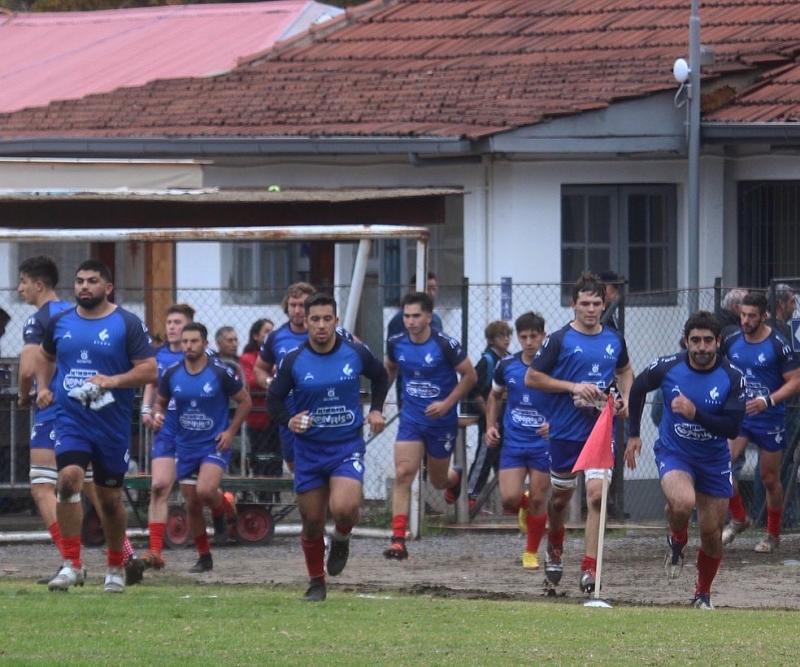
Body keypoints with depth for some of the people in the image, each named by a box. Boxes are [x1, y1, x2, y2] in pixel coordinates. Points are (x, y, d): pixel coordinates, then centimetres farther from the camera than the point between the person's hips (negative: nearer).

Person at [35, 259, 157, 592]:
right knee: (68, 479, -21)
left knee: (109, 498, 8)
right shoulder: (60, 322, 7)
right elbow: (45, 356, 27)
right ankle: (72, 565, -18)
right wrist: (42, 387, 10)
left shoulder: (128, 324, -4)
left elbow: (149, 370, -9)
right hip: (71, 420, 1)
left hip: (113, 424, -1)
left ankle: (115, 568, 27)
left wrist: (113, 381, -22)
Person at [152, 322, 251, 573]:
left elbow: (244, 401, -1)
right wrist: (157, 415, -10)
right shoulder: (172, 374, -1)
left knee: (205, 491, -27)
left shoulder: (221, 372, -11)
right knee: (192, 504, 6)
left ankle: (224, 506, 9)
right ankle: (204, 557, 19)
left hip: (215, 444, -4)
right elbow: (160, 402, 13)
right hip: (185, 446, 4)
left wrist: (230, 431, -9)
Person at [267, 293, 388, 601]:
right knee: (312, 521, 5)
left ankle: (341, 539, 12)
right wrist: (289, 420, -17)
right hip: (308, 450, 1)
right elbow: (274, 399, 3)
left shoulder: (356, 353, -4)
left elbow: (380, 377, 17)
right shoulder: (294, 361, -6)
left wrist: (376, 410, 5)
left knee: (343, 508, -24)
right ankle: (316, 583, 25)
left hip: (347, 447, -1)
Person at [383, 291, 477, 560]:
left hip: (441, 420, -2)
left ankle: (455, 477, 54)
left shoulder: (445, 345, -17)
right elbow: (389, 370, 17)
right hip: (411, 419, 2)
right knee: (403, 474, -15)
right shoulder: (396, 344, -4)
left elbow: (470, 376, -8)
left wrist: (447, 404, -16)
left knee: (437, 480, 13)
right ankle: (398, 540, -17)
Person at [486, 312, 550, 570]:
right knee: (509, 499, -8)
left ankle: (531, 553, 18)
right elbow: (494, 396, 18)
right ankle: (525, 506, 28)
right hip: (512, 442, 2)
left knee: (537, 502, 1)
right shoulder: (507, 366, 0)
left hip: (543, 444, -2)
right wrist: (491, 426, 5)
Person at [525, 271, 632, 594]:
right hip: (565, 431, -1)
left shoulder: (614, 339, 6)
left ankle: (589, 568, -14)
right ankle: (555, 549, 42)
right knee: (561, 496, 13)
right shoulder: (560, 340, -6)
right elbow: (532, 377, -6)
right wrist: (573, 387, -15)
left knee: (596, 494, -14)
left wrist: (625, 398, 6)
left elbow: (624, 371, 25)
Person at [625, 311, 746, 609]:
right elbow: (638, 389, 8)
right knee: (682, 502, -33)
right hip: (673, 453, -1)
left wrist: (695, 413, -32)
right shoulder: (668, 367, -13)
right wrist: (633, 434, 9)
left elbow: (732, 428, -20)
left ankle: (703, 594, 29)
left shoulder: (732, 377, -15)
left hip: (714, 460, 1)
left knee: (712, 534, 5)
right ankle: (677, 541, 3)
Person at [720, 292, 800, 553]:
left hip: (769, 420, -3)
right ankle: (738, 518, 1)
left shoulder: (778, 345, -13)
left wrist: (768, 401, -24)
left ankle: (773, 534, 26)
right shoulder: (732, 342, 0)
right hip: (737, 415, 3)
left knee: (770, 478, 8)